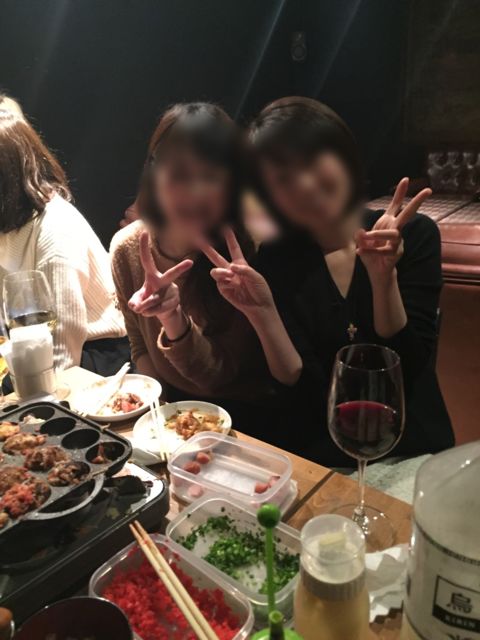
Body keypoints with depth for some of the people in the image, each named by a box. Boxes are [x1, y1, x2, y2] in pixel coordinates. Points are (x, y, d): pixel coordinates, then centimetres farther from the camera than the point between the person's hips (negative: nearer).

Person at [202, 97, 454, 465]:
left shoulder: (415, 234, -5)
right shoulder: (276, 261, -4)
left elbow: (407, 369, -9)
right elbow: (306, 396, -8)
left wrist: (383, 277, -22)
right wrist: (261, 312, -21)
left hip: (412, 454, 0)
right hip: (316, 462, 1)